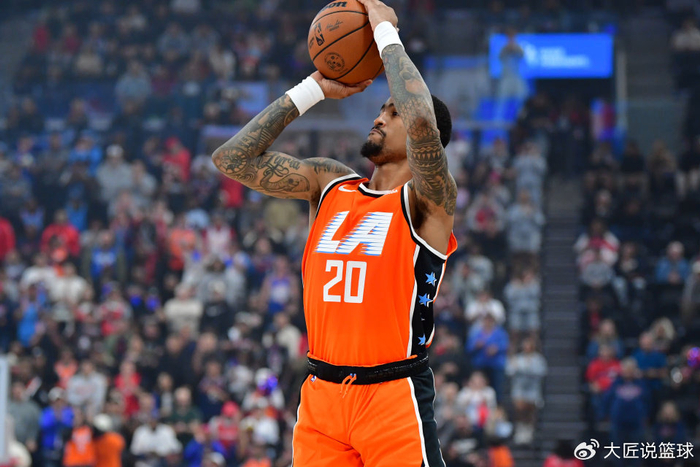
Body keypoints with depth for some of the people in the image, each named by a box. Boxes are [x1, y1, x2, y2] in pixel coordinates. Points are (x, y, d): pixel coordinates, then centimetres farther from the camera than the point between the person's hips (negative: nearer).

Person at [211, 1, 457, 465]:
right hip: (321, 396, 5)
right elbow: (233, 158, 8)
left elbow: (422, 122, -25)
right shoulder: (328, 182, 13)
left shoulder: (429, 199, -5)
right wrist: (315, 89, 8)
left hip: (393, 399, -5)